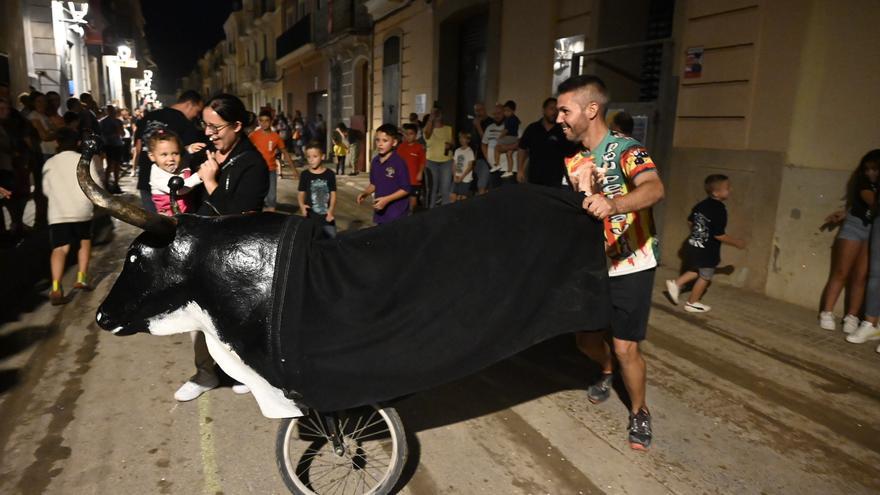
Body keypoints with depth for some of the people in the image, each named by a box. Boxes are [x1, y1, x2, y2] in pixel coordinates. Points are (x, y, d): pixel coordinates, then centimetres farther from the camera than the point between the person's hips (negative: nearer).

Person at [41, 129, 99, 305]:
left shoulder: (49, 163, 11)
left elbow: (46, 190, 15)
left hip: (57, 212, 1)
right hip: (81, 209, -1)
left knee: (60, 248, -5)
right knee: (85, 240, 22)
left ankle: (56, 288, -22)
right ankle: (81, 279, 15)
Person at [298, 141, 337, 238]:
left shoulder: (330, 174, -1)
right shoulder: (305, 175, -1)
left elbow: (333, 194, -1)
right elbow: (301, 193, 1)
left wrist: (331, 210, -14)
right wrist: (302, 205, -18)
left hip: (327, 215, 0)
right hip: (311, 216, 0)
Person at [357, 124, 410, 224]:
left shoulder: (399, 162, -16)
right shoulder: (375, 161, 5)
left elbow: (405, 189, -14)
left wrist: (386, 199, -21)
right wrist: (365, 193, 0)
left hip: (397, 214, -7)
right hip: (380, 212, 7)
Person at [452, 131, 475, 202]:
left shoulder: (470, 151, -6)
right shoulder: (457, 151, 11)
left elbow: (470, 166, -10)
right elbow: (455, 164, 10)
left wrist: (462, 177, -13)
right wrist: (455, 176, -3)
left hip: (466, 179, -5)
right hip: (457, 178, 5)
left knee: (463, 197, -4)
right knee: (453, 197, 1)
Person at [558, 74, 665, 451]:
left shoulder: (625, 149, -16)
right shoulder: (574, 162, 6)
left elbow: (654, 188, -37)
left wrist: (613, 204, -54)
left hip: (631, 265, -6)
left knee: (625, 347, -5)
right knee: (586, 338, 10)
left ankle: (639, 412, 20)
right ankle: (606, 371, 45)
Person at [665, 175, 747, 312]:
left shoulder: (701, 204, 0)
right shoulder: (719, 210, -23)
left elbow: (690, 221, 13)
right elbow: (719, 235, -22)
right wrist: (737, 243, -8)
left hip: (693, 245, 7)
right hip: (707, 251, -7)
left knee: (696, 271, 27)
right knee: (705, 277, 11)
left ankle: (676, 283, 18)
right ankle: (692, 303, 21)